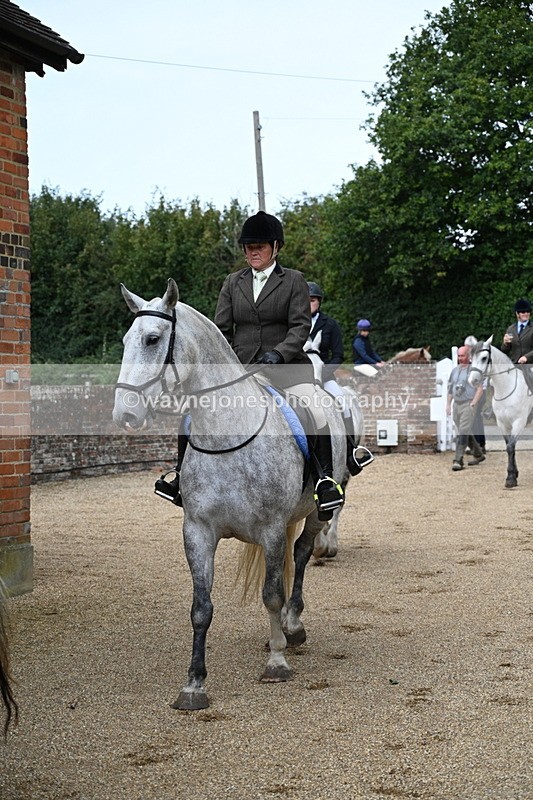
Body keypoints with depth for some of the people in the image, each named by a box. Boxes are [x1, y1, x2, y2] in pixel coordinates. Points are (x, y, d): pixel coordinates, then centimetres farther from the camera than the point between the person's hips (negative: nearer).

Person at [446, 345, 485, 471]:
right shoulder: (455, 370, 13)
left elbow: (480, 389, -9)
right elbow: (450, 388, 19)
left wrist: (473, 403, -16)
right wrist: (448, 404, 12)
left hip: (468, 405, -7)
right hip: (456, 404, 7)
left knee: (463, 432, -14)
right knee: (466, 432, 14)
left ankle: (458, 460, -18)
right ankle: (478, 455, 30)